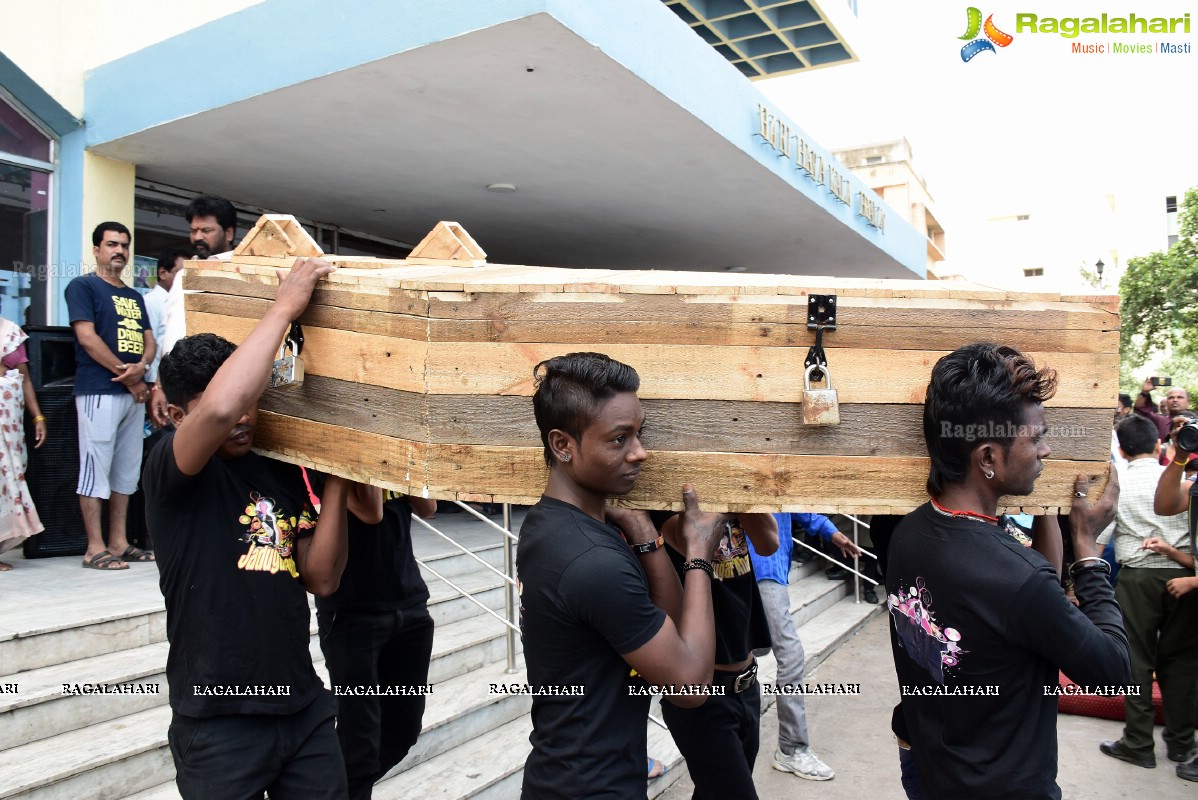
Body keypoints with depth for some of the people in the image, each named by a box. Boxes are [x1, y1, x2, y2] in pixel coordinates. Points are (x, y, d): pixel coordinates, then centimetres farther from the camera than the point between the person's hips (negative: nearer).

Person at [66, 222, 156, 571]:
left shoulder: (135, 296, 20)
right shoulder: (83, 286, 0)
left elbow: (149, 341, 15)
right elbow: (87, 337, -10)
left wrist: (141, 366, -8)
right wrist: (129, 377, -10)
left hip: (134, 392, 7)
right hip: (99, 391, -7)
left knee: (127, 469, 8)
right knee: (96, 467, -6)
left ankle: (119, 542, 14)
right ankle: (95, 548, -2)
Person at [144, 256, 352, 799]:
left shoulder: (282, 472, 6)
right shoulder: (171, 472, -11)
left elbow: (321, 579, 2)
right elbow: (220, 409, -34)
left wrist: (337, 481, -8)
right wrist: (284, 307, -24)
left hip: (305, 708, 6)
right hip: (218, 720, -5)